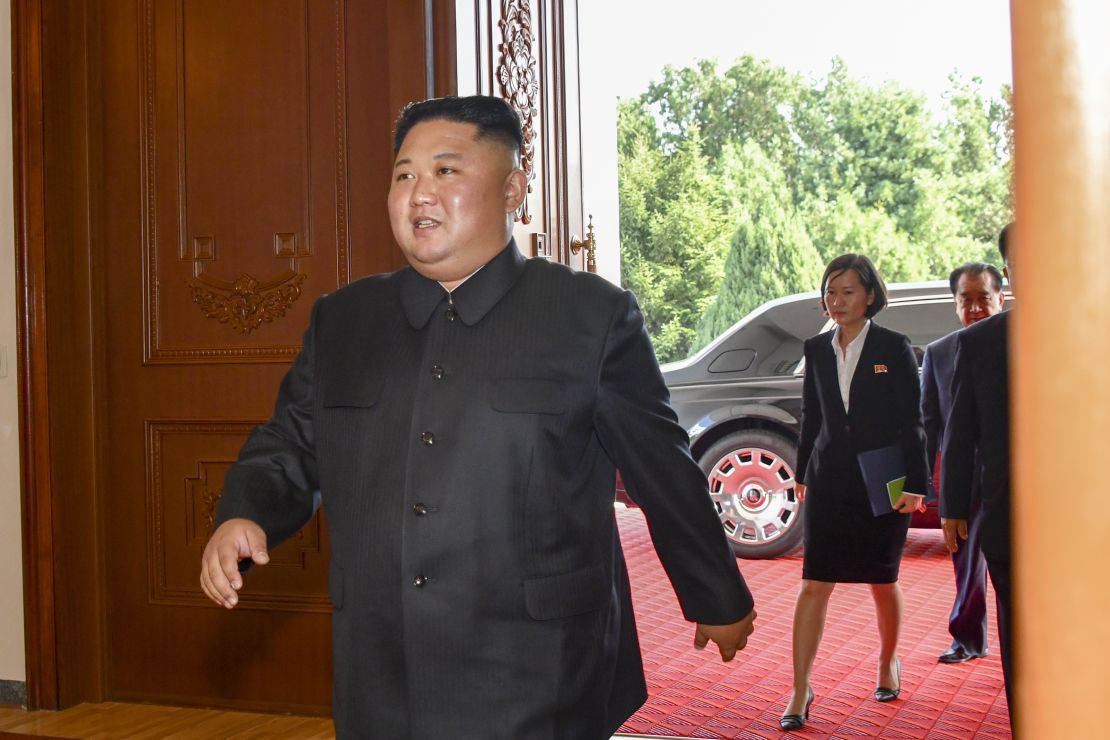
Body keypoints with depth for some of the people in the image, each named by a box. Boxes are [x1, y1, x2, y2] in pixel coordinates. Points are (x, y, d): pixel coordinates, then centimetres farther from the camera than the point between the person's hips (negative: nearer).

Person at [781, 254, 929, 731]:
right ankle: (800, 691, -2)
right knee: (814, 584, -4)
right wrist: (803, 474, 16)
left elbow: (911, 422, -6)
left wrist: (914, 486, -10)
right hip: (830, 481, 3)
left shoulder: (893, 349, -5)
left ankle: (888, 662, 36)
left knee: (882, 582, 11)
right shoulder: (817, 350, 6)